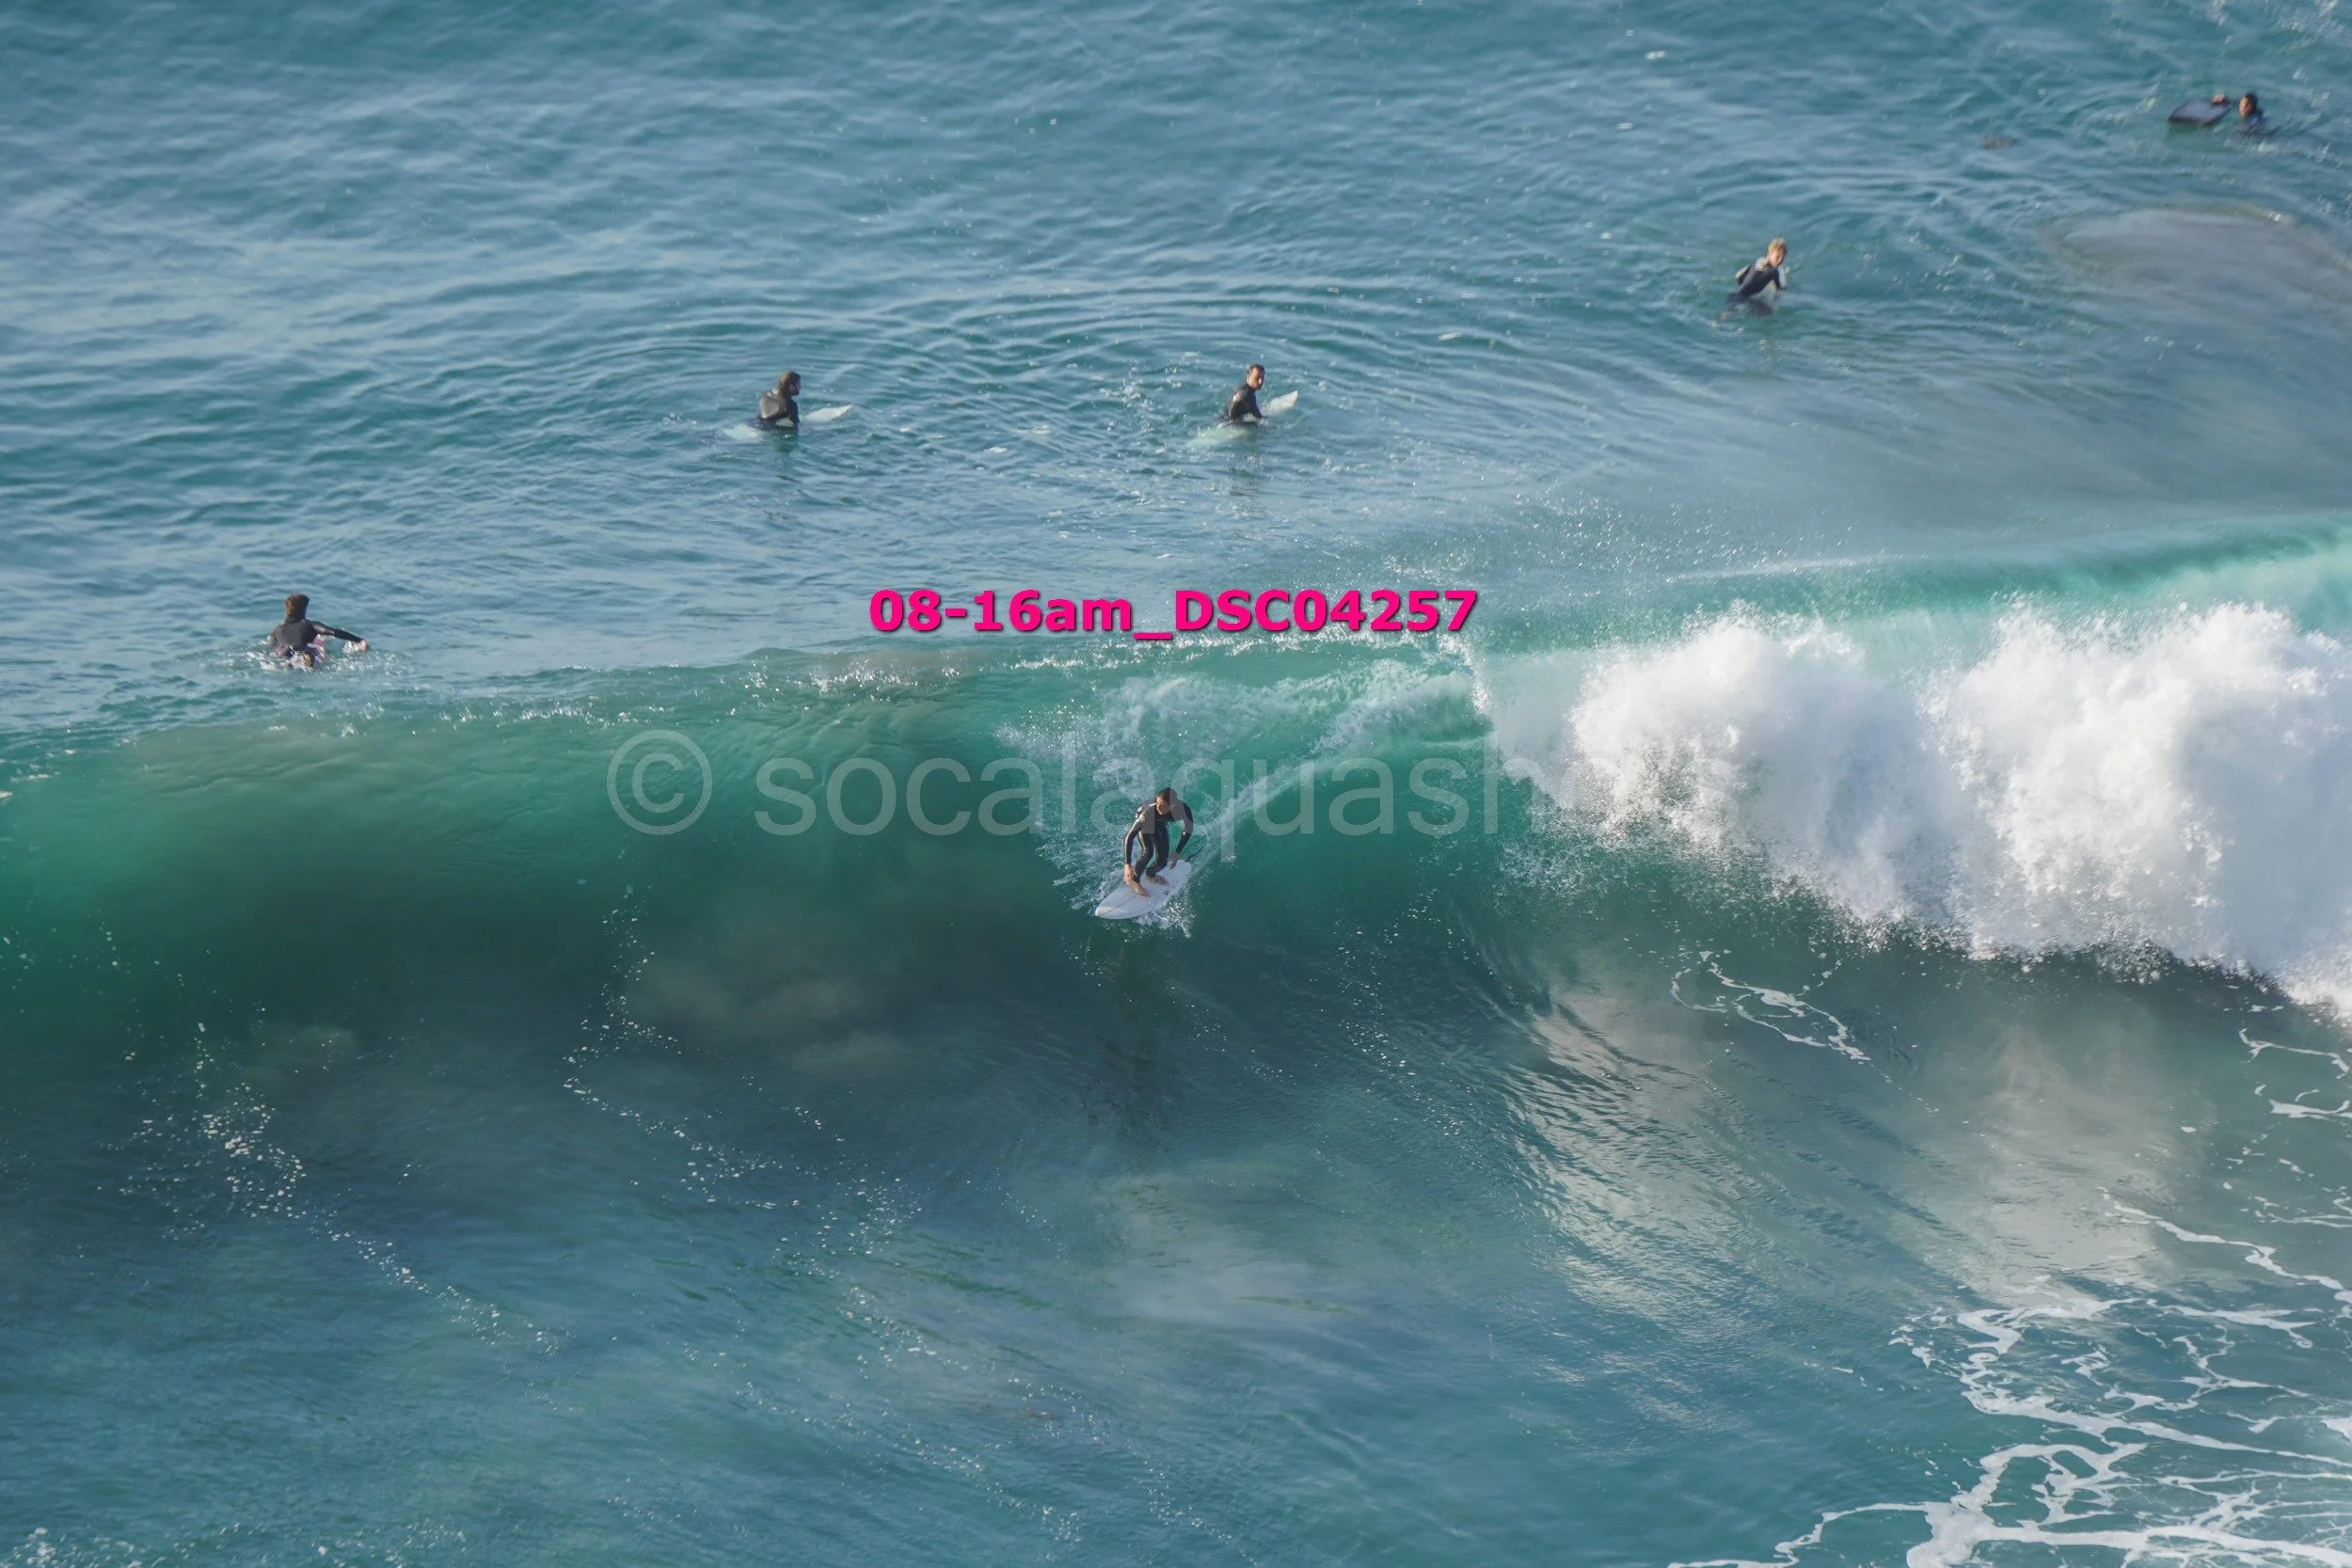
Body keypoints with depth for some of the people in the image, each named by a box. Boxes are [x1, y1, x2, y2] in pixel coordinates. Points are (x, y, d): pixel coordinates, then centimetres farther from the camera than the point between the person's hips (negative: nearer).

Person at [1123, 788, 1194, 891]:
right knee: (1148, 851, -26)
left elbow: (1188, 831, -17)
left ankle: (1150, 874, 36)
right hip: (1144, 821, -4)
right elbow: (1130, 836, -43)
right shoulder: (1149, 811, -46)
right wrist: (1128, 865, -48)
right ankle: (1134, 880, -2)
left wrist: (1177, 853, -21)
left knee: (1163, 860, 2)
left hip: (1160, 824, 4)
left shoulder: (1184, 809, -39)